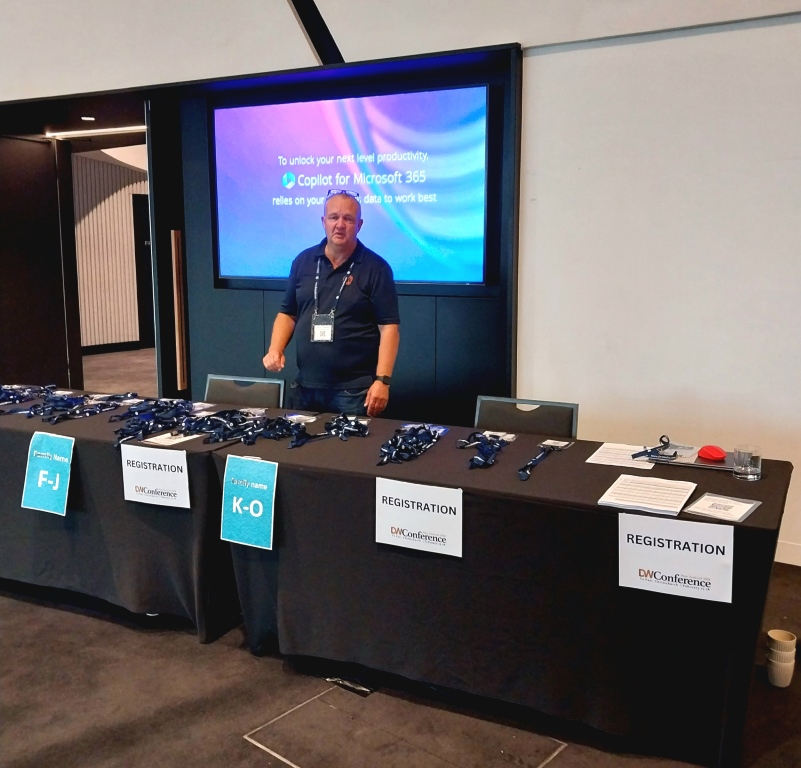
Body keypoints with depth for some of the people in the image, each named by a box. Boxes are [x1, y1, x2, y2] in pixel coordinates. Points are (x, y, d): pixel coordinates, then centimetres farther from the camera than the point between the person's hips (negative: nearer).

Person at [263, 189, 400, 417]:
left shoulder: (375, 268, -5)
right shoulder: (303, 261, 8)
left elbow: (389, 327, -9)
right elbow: (288, 313, 15)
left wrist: (382, 380, -17)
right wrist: (275, 349, -2)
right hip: (305, 387, 5)